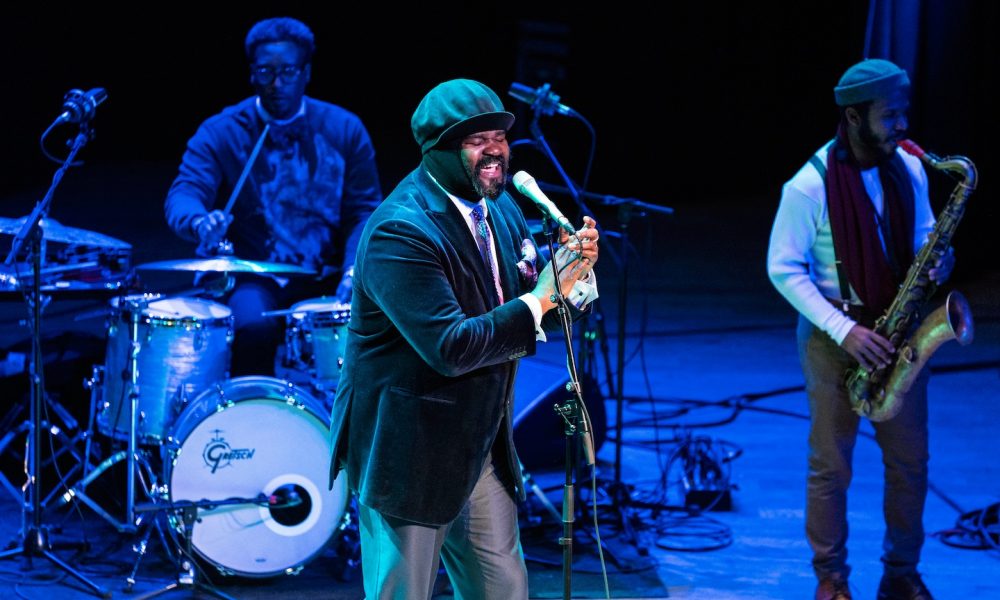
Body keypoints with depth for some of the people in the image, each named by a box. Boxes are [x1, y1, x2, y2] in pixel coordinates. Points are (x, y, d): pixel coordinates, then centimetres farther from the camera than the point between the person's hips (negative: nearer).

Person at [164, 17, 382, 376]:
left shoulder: (344, 130, 6)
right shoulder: (220, 133, 0)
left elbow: (364, 211, 2)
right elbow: (183, 196, -13)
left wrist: (354, 270, -16)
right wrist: (201, 222, -38)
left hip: (327, 279, 2)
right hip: (253, 281, -2)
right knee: (253, 326, -34)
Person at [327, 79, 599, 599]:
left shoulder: (500, 209, 5)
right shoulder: (399, 233, -22)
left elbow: (531, 316, 10)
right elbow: (450, 348, -29)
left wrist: (573, 270, -10)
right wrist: (540, 299, -24)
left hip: (480, 443, 8)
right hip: (407, 453, -8)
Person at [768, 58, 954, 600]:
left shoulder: (909, 170, -1)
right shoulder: (810, 186, -16)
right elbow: (783, 270, -12)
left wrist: (936, 260, -11)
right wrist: (843, 329, -20)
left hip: (900, 329, 5)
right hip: (835, 335, -5)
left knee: (910, 461, 8)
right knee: (831, 465, 4)